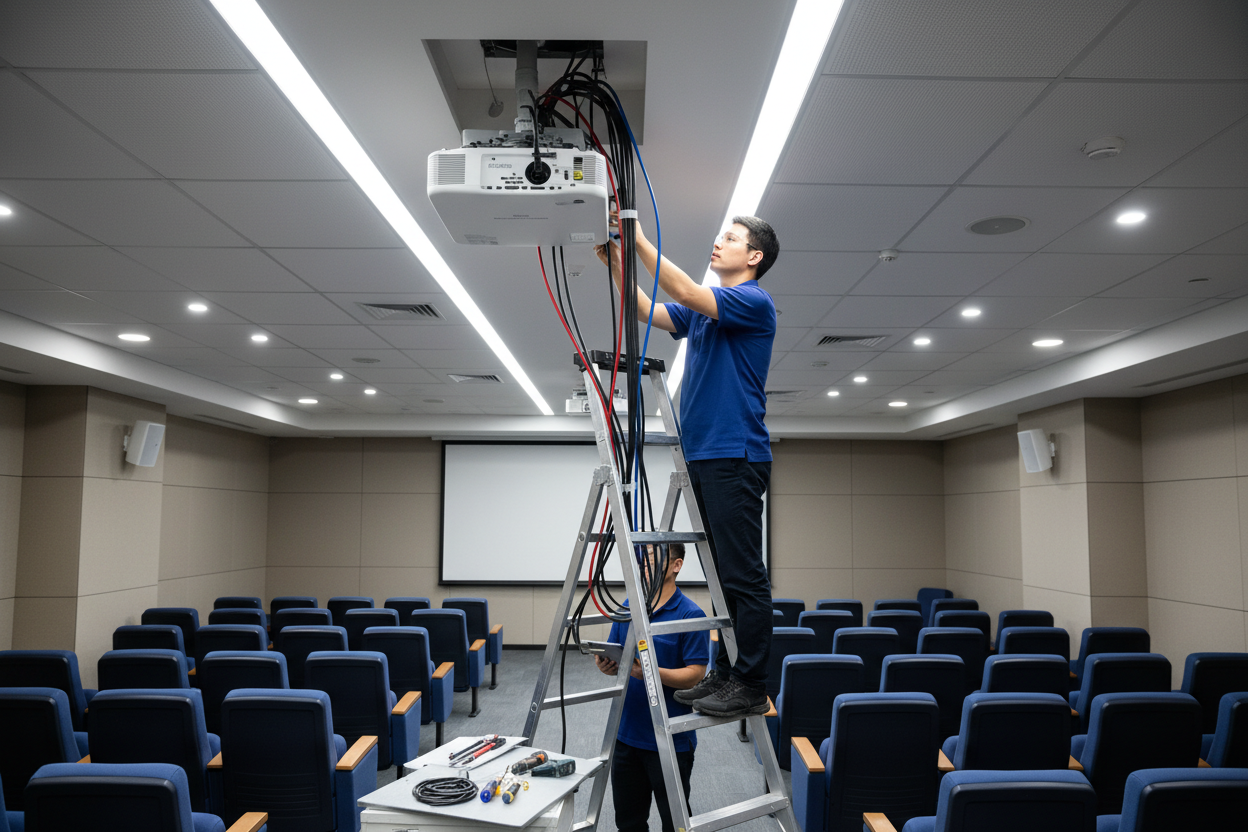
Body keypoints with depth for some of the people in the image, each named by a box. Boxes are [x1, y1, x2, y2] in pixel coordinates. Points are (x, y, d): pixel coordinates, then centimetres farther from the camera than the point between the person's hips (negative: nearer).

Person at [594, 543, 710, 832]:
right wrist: (606, 665, -13)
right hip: (627, 733, 6)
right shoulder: (628, 607, 6)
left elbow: (695, 675, -16)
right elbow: (615, 660, 10)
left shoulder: (691, 615, -13)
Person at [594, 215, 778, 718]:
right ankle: (726, 674, 20)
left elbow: (685, 292, -18)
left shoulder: (753, 301, -6)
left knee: (744, 576, -5)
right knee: (723, 574, 12)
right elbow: (648, 312, 14)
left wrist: (640, 240, -15)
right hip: (703, 455, 9)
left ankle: (750, 685, 2)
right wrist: (618, 263, 3)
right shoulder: (703, 311, 20)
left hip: (736, 457, -9)